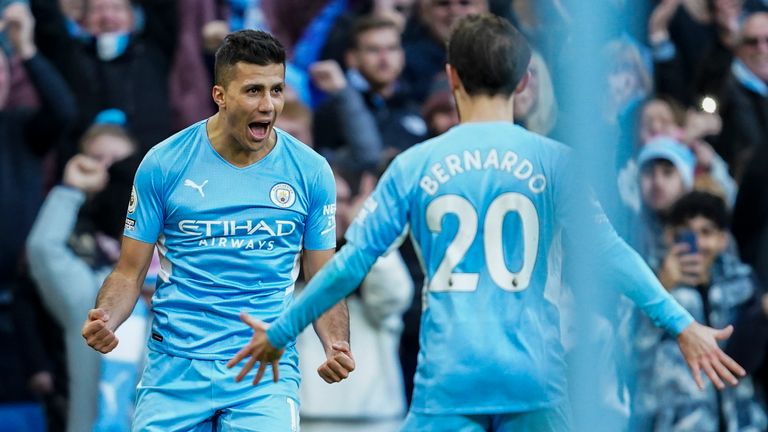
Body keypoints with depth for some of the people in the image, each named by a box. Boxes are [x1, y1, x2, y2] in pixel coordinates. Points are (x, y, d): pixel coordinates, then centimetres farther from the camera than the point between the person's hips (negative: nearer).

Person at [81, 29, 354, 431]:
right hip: (174, 366, 0)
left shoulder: (310, 171, 2)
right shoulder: (163, 164, -1)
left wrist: (337, 348, -10)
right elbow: (129, 273, 5)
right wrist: (104, 320, -16)